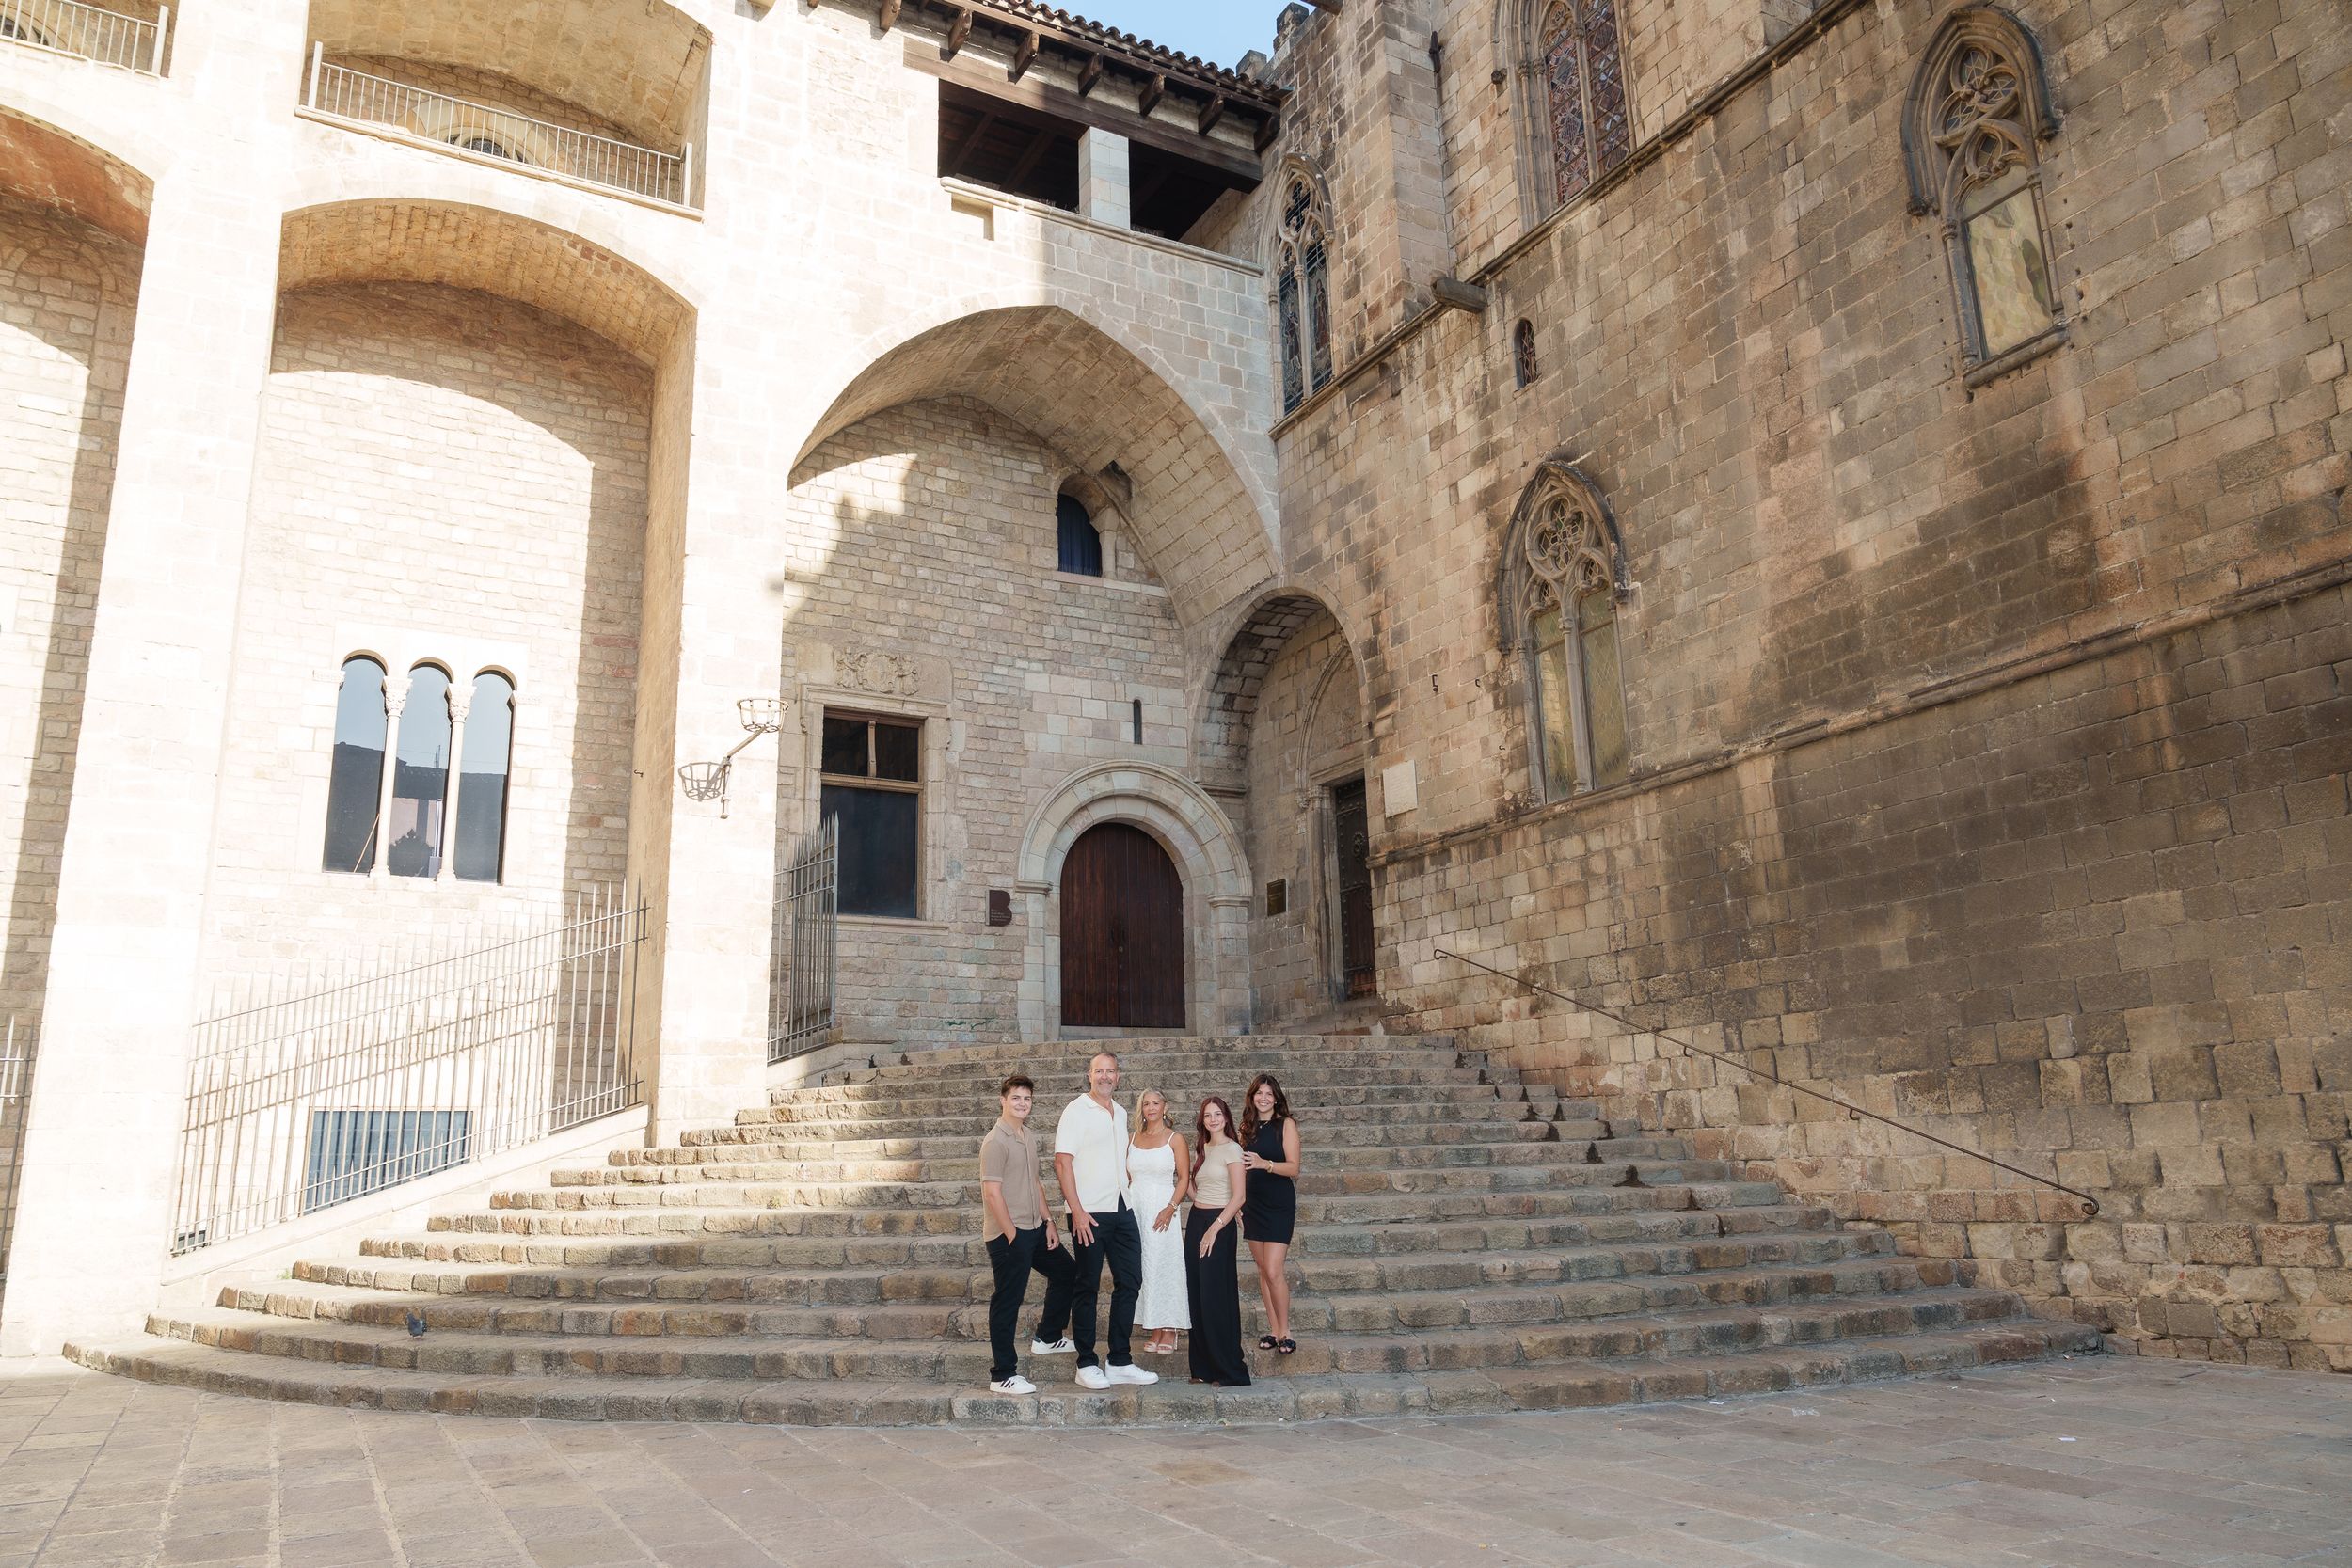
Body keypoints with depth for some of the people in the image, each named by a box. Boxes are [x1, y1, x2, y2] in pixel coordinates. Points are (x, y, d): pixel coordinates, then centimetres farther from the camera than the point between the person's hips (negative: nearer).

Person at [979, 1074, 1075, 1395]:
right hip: (1009, 1234, -9)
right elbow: (992, 1193, -19)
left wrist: (1048, 1222, 13)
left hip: (1035, 1228, 9)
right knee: (1007, 1302, -3)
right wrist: (1013, 1237, -18)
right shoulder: (996, 1141, -16)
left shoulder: (1029, 1137, 11)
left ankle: (1047, 1338, 36)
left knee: (1065, 1272, 20)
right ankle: (1002, 1376, 6)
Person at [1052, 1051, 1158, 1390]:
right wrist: (1077, 1211, -18)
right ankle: (1086, 1365, 9)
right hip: (1089, 1212, -7)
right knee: (1086, 1287, 1)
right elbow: (1062, 1162, -12)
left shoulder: (1120, 1113, 15)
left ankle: (1120, 1362, 16)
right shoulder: (1076, 1111, -6)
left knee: (1129, 1282, 7)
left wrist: (1129, 1196, 13)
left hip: (1122, 1210, 7)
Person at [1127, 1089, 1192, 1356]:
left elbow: (1184, 1178, -4)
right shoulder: (1134, 1138, 13)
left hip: (1163, 1209, -4)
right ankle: (1154, 1329, 9)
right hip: (1135, 1208, 4)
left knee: (1165, 1266, -4)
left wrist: (1171, 1208, -15)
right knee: (1143, 1268, 3)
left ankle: (1169, 1330, 3)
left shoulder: (1175, 1138, 0)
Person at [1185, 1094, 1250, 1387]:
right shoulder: (1202, 1149, 14)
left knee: (1216, 1297, -8)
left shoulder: (1231, 1149, -8)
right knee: (1197, 1297, 8)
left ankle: (1231, 1371, -1)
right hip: (1196, 1221, 8)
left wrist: (1215, 1228, -19)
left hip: (1218, 1223, -8)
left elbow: (1239, 1196, -14)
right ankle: (1205, 1367, 15)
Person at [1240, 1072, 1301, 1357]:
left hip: (1279, 1204, -5)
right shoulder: (1248, 1127, 10)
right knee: (1263, 1270, 7)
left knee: (1274, 1271, -12)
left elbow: (1293, 1167, -11)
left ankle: (1285, 1332, 1)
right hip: (1253, 1203, 5)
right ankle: (1273, 1330, 15)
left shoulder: (1286, 1124, -5)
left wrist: (1264, 1163, -25)